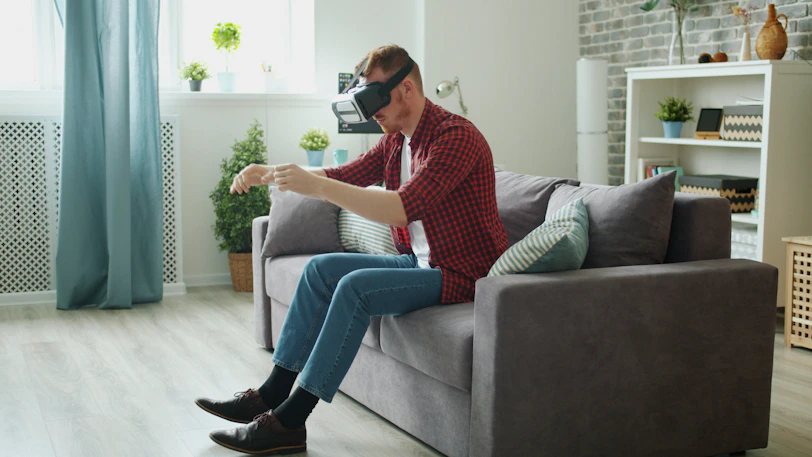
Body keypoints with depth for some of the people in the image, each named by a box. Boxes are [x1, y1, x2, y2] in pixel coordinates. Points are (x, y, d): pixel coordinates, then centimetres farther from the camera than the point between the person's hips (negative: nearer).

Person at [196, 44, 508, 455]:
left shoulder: (456, 137, -21)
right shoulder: (396, 139, 9)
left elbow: (403, 208, -32)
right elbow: (345, 176, 11)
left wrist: (317, 186, -34)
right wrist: (269, 172, -3)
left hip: (461, 274, -10)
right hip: (419, 262, 10)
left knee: (356, 286, -27)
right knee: (322, 268, 2)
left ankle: (289, 421, -21)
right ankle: (273, 393, 2)